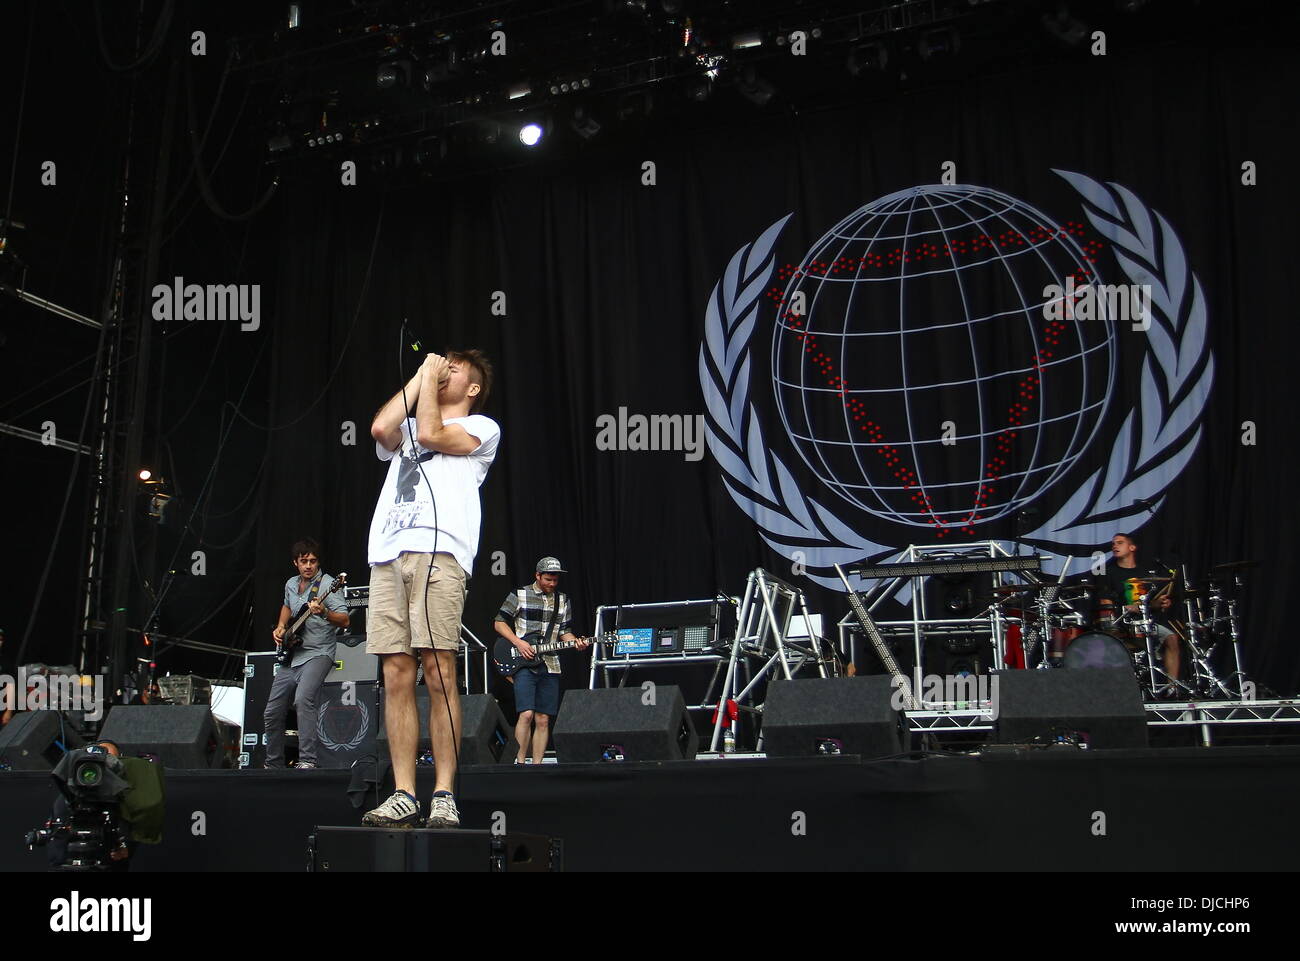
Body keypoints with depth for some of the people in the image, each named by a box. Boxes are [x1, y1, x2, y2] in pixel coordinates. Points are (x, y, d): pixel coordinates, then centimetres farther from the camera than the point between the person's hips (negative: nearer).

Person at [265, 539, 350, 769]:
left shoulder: (327, 584, -10)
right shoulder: (291, 585, 11)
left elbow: (345, 621, -17)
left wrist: (324, 613, -35)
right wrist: (281, 627, 16)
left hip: (317, 654, -7)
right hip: (291, 657, 7)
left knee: (303, 698, -31)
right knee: (273, 712, 8)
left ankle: (307, 760, -30)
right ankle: (273, 763, 25)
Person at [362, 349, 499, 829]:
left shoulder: (482, 427, 16)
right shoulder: (407, 428, 33)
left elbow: (430, 434, -2)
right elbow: (381, 429, 9)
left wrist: (431, 378, 12)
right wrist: (420, 374, 19)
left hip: (439, 551, -5)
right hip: (388, 555, 5)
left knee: (438, 671, -12)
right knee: (396, 675, -2)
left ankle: (445, 794, -10)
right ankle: (403, 795, -1)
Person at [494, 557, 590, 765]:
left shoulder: (562, 600, 14)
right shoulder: (519, 595, 1)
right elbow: (499, 622, 3)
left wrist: (574, 642, -2)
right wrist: (518, 642, -10)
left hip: (550, 665, 4)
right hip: (523, 663, -4)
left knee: (543, 720, 3)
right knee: (526, 714, -17)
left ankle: (536, 764, 8)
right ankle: (520, 762, -9)